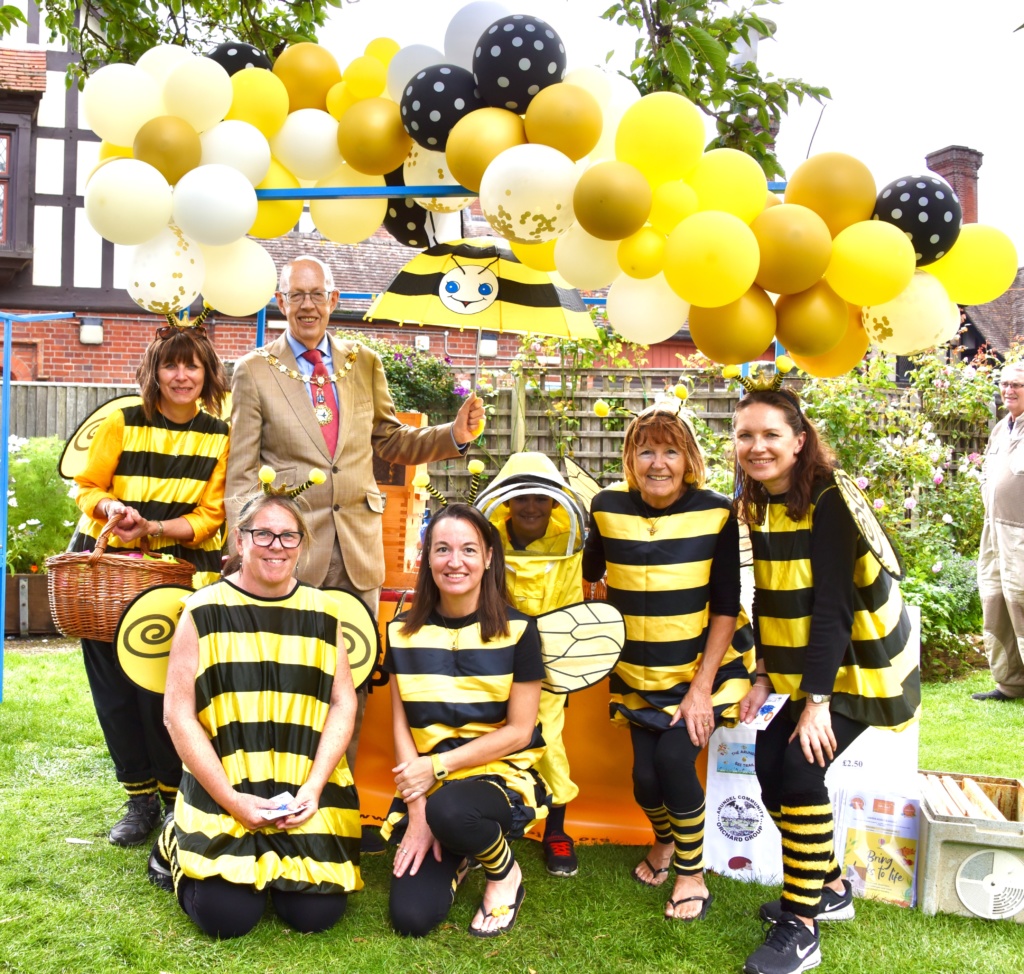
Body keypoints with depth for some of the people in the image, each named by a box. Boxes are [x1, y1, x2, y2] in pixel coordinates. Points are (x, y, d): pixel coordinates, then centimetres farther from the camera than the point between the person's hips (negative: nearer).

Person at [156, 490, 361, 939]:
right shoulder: (205, 610, -3)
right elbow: (179, 713, -6)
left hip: (307, 792, 3)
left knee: (316, 914, -8)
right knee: (228, 917, -12)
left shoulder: (322, 612, 6)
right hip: (223, 790, -2)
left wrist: (313, 787, -10)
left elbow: (343, 703, 4)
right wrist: (231, 799, -12)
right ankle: (176, 844, 18)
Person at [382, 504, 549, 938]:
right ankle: (454, 858, 22)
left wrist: (438, 765, -16)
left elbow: (518, 731, -8)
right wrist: (416, 812, -9)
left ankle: (505, 872, -3)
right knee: (411, 918, -13)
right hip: (424, 784, 3)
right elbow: (401, 726, 1)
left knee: (449, 809, -38)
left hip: (503, 775, -3)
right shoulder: (403, 631, 1)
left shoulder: (516, 630, -8)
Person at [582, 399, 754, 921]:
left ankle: (692, 872, 8)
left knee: (674, 757, -18)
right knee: (645, 774, -1)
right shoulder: (608, 507, -9)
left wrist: (701, 688, -15)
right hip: (640, 672, 3)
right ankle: (664, 841, 35)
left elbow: (725, 608, -12)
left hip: (704, 665, -2)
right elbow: (588, 575, 8)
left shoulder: (715, 512, -15)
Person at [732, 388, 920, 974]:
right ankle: (830, 888, 25)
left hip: (857, 663, -7)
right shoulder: (756, 506, 1)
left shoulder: (828, 503, -21)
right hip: (802, 665, 7)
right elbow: (772, 600, 6)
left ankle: (802, 926, -2)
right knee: (771, 771, 2)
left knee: (800, 770, -17)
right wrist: (765, 678, 0)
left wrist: (817, 701, -24)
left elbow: (833, 605, -24)